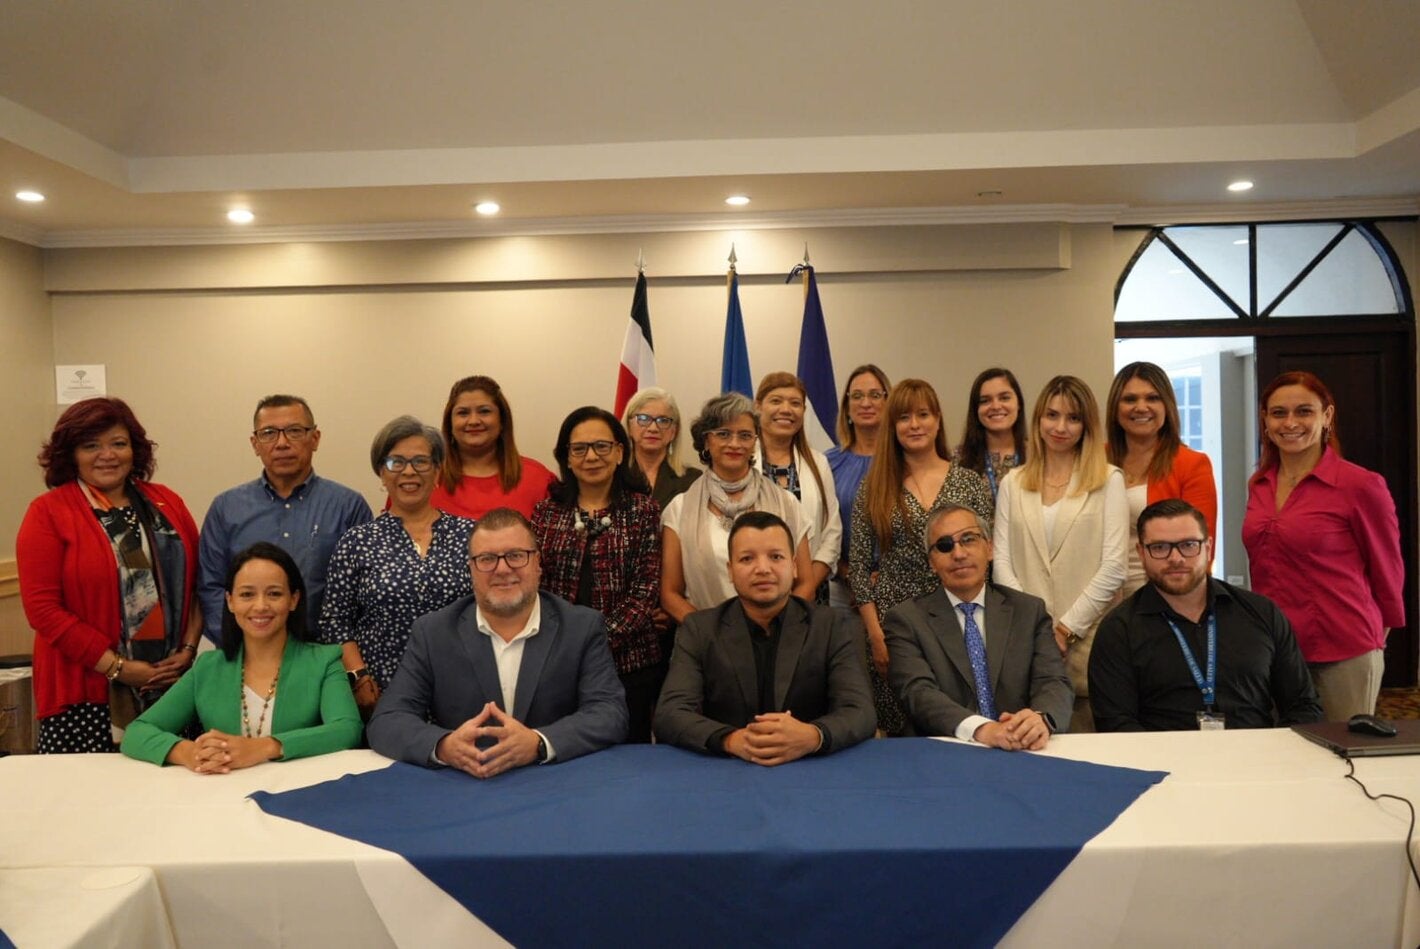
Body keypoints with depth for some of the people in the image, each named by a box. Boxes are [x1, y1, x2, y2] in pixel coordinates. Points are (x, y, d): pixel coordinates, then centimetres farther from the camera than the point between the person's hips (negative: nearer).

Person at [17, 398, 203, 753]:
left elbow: (197, 583, 10)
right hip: (85, 694, -3)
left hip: (172, 682, 3)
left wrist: (188, 649, -3)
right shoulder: (48, 512, 0)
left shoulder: (167, 503, 10)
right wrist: (118, 667, -10)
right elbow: (42, 607, -6)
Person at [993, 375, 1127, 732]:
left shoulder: (1108, 480, 3)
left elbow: (1114, 567, -4)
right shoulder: (1013, 484, 11)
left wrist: (1066, 629, -7)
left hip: (1086, 643, -2)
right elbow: (1002, 561, 5)